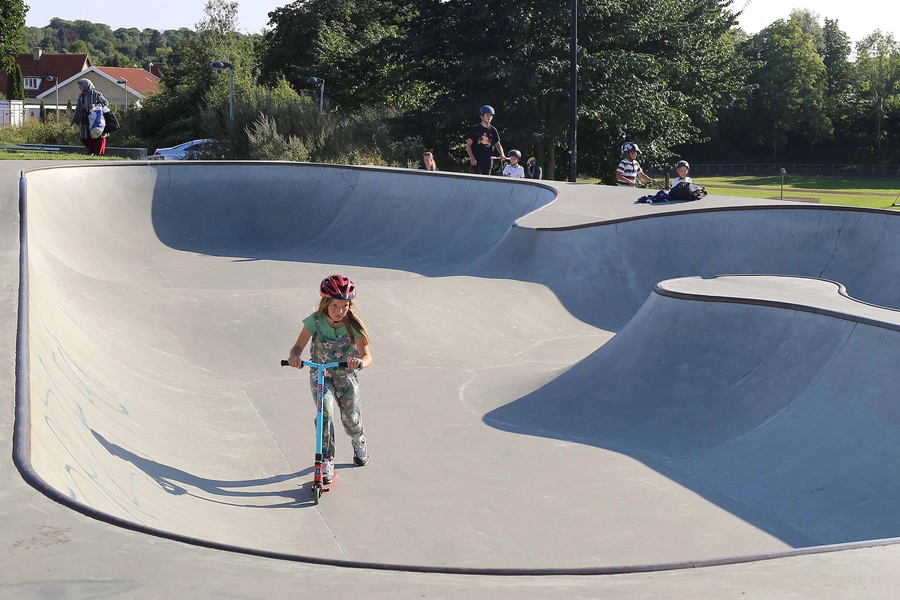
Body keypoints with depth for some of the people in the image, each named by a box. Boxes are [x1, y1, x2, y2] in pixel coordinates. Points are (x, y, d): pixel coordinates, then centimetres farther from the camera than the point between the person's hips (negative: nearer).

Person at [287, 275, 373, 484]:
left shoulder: (353, 325, -21)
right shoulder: (315, 321, -20)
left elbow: (367, 356, -26)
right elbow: (298, 347, -20)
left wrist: (360, 361, -50)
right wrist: (294, 356, -44)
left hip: (346, 376, 1)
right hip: (320, 374, 0)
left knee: (351, 419, 11)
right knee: (325, 412, -23)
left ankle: (359, 443, 48)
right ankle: (326, 462, -13)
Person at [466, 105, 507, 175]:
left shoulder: (493, 130, 9)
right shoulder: (475, 129, 0)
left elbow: (497, 144, 13)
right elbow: (468, 144, -2)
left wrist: (502, 154, -7)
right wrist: (472, 158, -14)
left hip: (487, 160, 3)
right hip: (476, 160, -3)